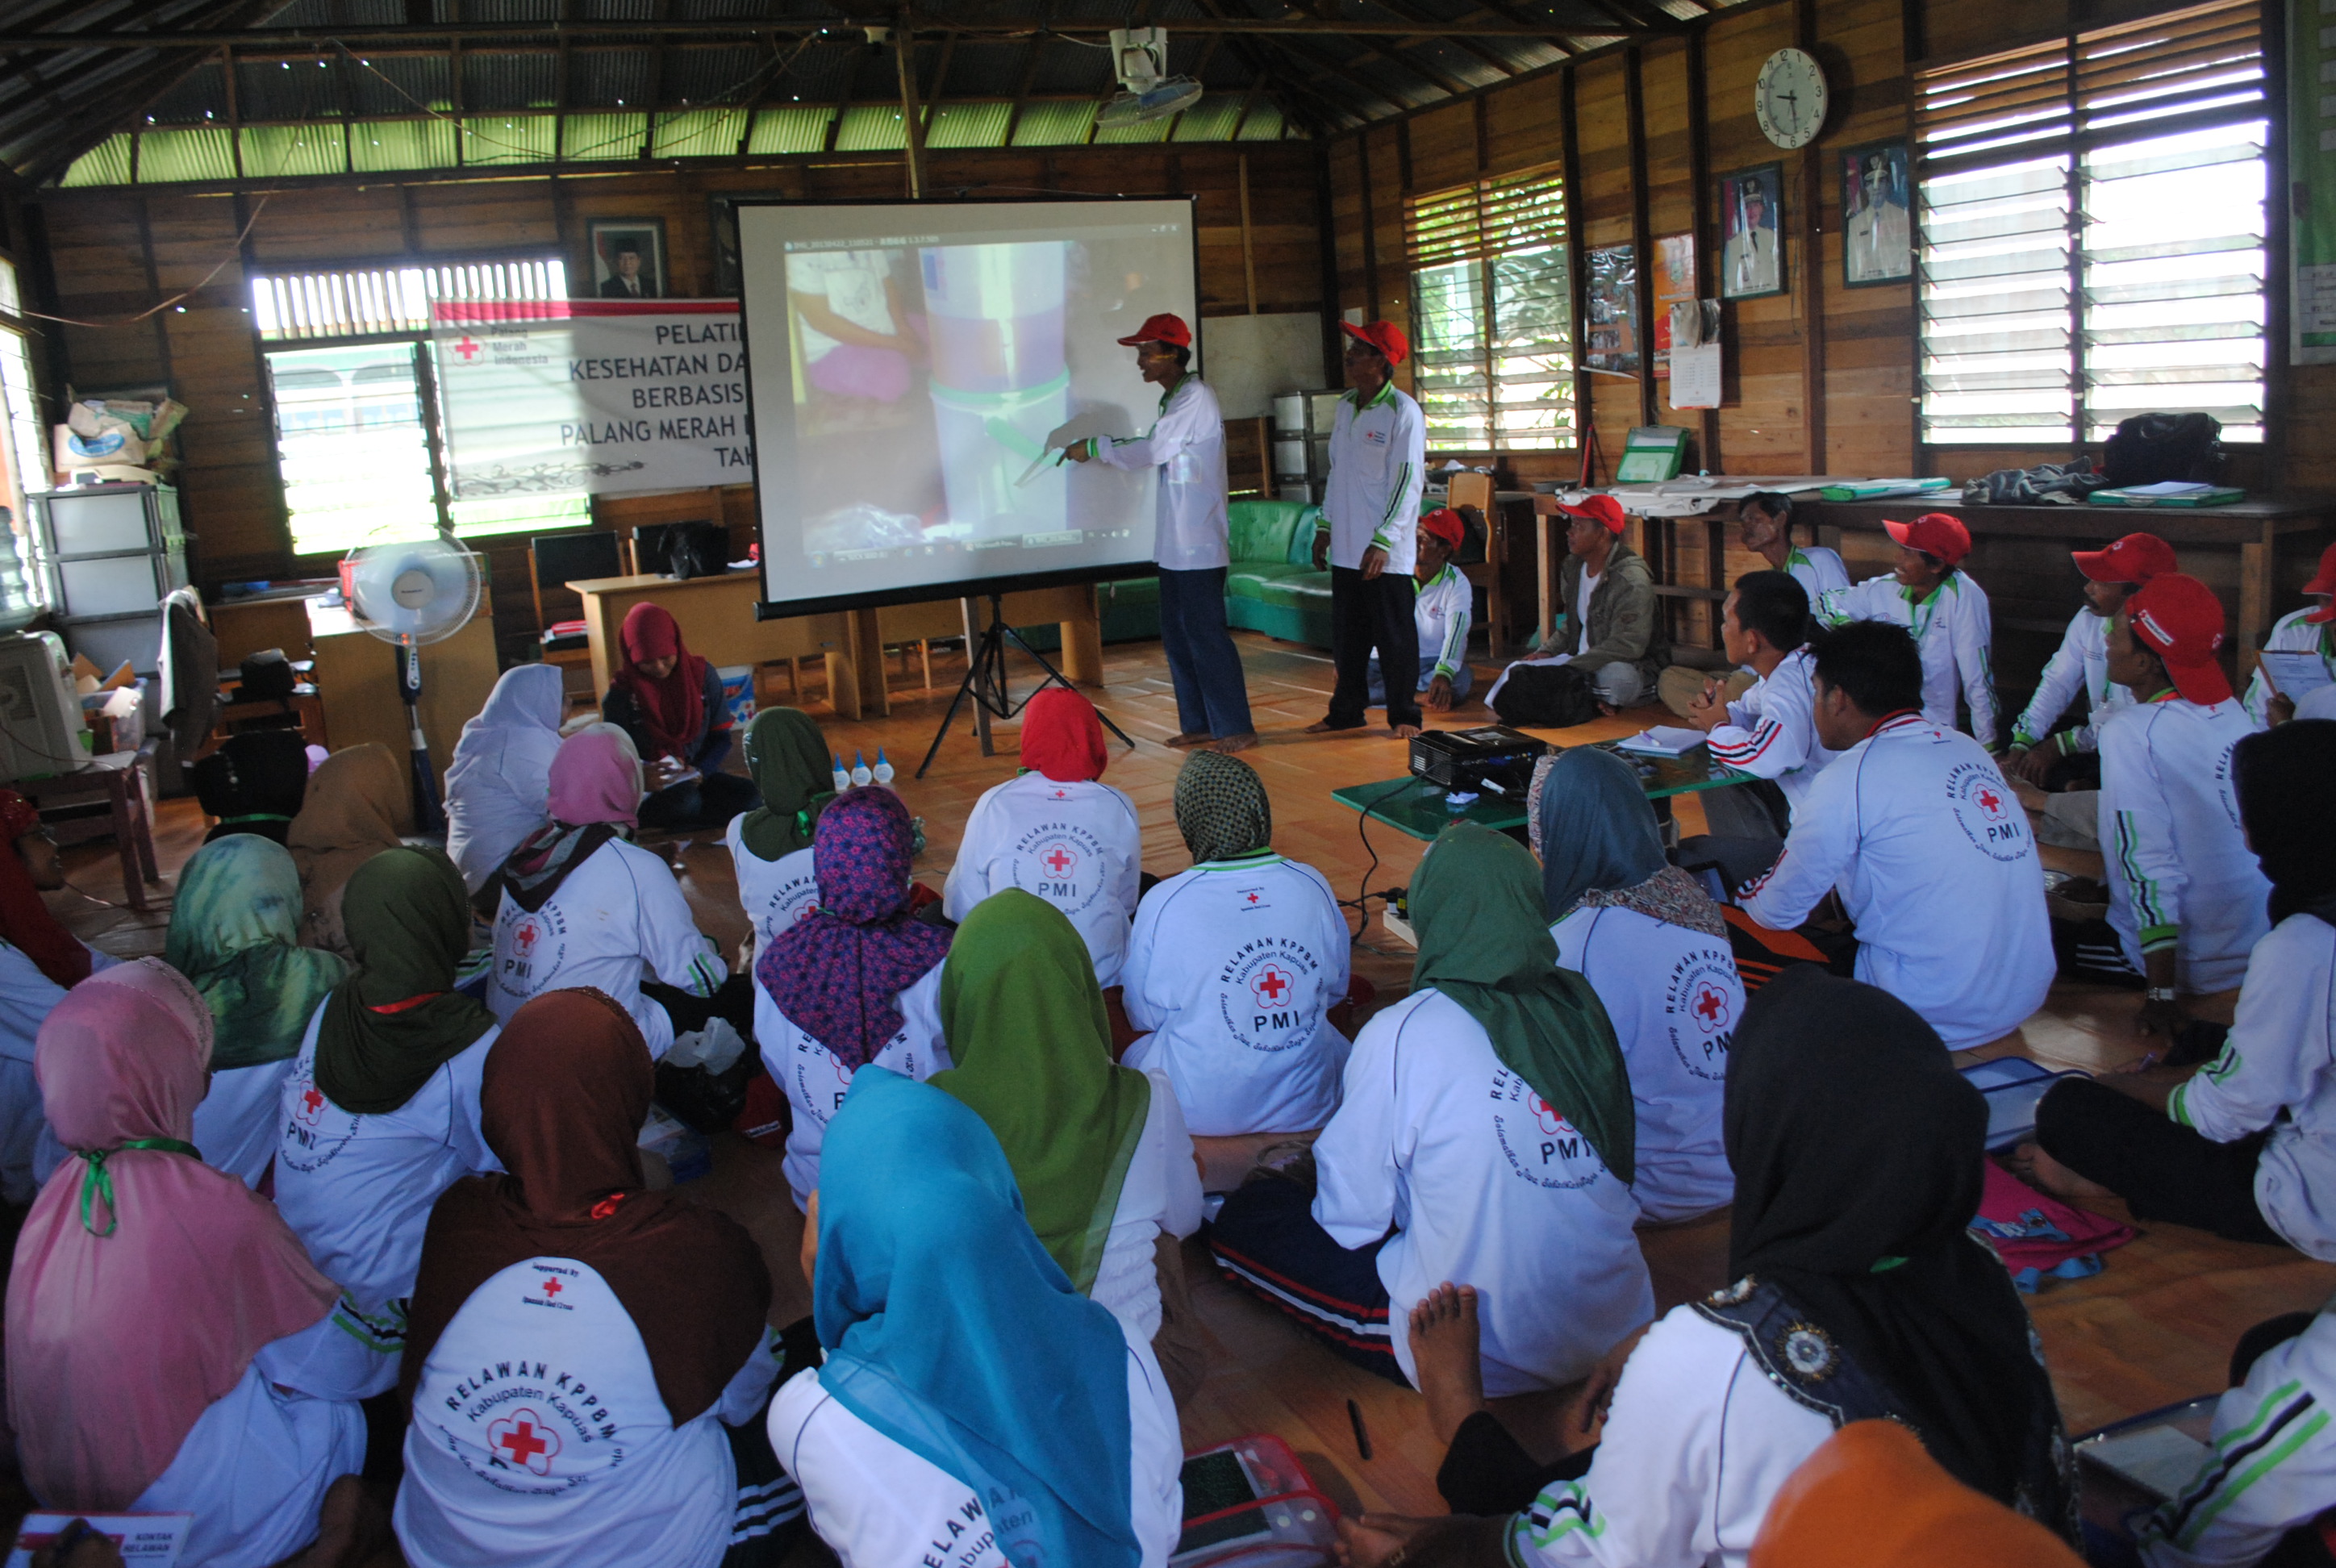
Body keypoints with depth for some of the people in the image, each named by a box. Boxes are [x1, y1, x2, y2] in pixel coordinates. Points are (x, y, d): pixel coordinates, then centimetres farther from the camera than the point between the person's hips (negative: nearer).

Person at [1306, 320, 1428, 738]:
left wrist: (1383, 541, -18)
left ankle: (1404, 715, 11)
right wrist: (1325, 524, 15)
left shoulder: (1403, 411, -12)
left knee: (1395, 637, 1)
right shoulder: (1346, 405, 11)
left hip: (1386, 552, -7)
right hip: (1345, 547, 7)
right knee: (1346, 636, 13)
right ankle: (1346, 710, 24)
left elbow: (1409, 480, -14)